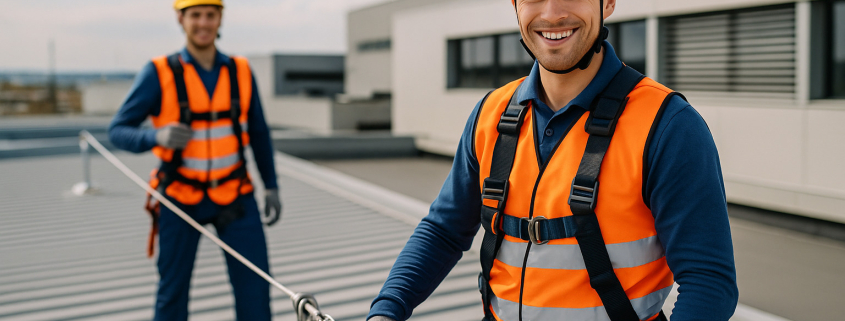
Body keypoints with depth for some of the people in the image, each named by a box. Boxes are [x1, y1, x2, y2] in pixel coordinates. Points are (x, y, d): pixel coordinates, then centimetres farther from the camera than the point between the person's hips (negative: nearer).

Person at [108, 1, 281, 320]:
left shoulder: (241, 72, 0)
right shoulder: (158, 73, -9)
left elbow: (259, 134, 10)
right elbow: (118, 131, -9)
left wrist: (271, 188, 5)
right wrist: (158, 136, -29)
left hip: (234, 196, 2)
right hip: (181, 198, -2)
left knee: (254, 282, -3)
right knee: (173, 288, 7)